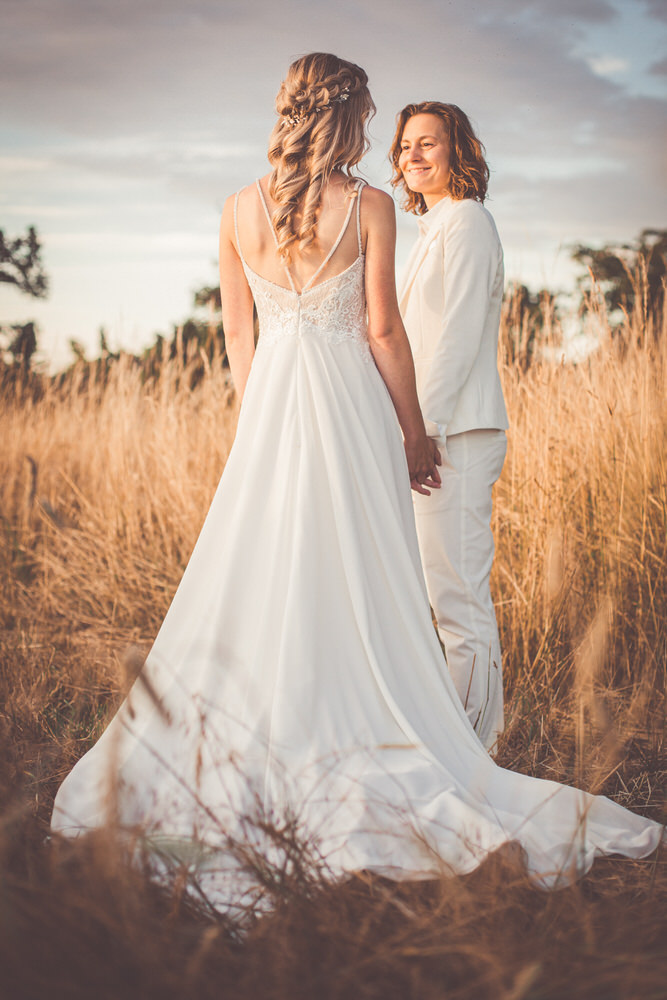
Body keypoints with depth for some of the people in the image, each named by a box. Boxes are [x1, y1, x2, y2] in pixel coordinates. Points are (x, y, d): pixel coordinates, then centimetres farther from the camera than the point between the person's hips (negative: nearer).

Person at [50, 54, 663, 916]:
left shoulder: (239, 209, 5)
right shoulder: (369, 207, -6)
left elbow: (236, 332, 9)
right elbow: (383, 332, -6)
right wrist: (414, 434, 3)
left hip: (268, 401, 4)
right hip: (349, 402, -4)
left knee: (256, 577, 9)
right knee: (356, 586, 2)